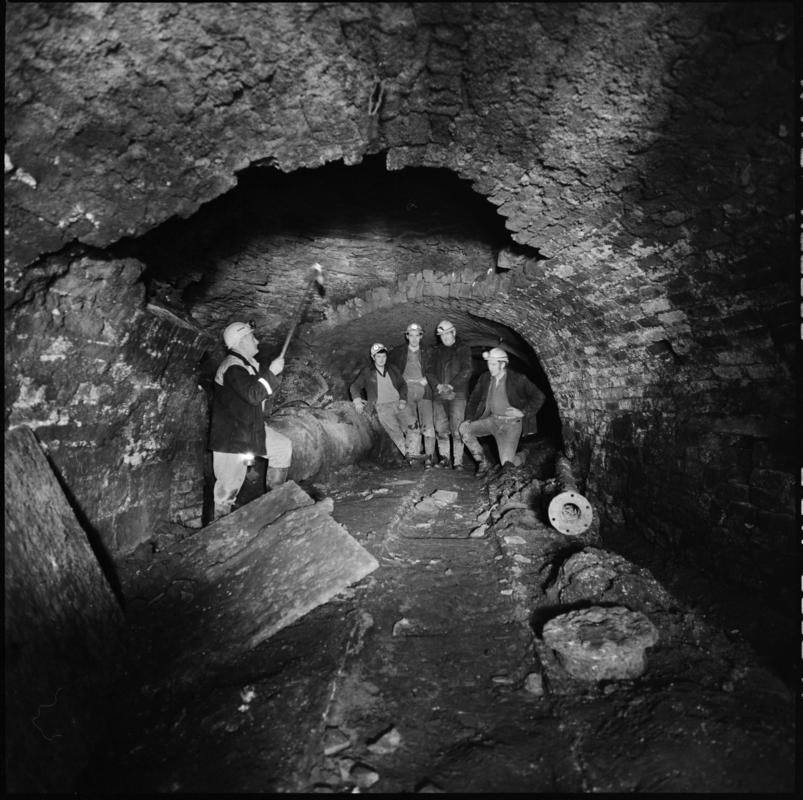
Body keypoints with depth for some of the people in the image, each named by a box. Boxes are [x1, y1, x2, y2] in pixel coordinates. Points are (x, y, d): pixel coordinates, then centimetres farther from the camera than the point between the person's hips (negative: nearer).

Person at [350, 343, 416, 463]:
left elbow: (402, 385, 19)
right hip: (382, 406, -3)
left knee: (411, 425, -17)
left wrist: (403, 400, 2)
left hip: (398, 403, 4)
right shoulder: (367, 372, 10)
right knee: (394, 430, -23)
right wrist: (357, 400, -12)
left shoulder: (392, 369, 18)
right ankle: (407, 454, -23)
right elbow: (354, 387, 7)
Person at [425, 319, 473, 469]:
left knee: (457, 430, -9)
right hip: (439, 394, 4)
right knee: (440, 429, 2)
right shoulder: (437, 351, 17)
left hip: (457, 394, -4)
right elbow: (430, 371, 11)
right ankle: (444, 458, 12)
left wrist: (451, 385, -13)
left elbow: (466, 371, -3)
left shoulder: (463, 349, 7)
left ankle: (458, 462, -5)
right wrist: (438, 385, -7)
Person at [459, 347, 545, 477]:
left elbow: (539, 396, -5)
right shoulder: (485, 378, 2)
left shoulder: (518, 379, -10)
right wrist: (469, 418, 0)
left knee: (506, 461, -19)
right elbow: (474, 399, 13)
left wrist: (523, 412, -11)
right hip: (492, 420, 5)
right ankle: (482, 461, 0)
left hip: (511, 423, -5)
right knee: (464, 428, -14)